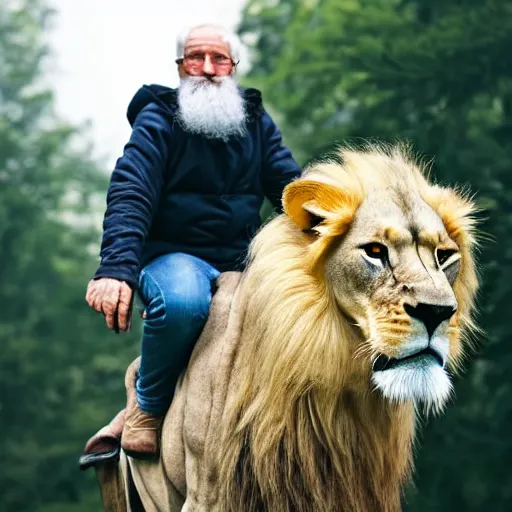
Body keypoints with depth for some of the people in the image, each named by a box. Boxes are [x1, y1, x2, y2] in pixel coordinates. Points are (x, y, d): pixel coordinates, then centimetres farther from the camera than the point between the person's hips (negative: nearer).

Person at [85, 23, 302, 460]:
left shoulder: (257, 121, 13)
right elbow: (129, 195, -14)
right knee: (182, 302, -41)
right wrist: (116, 268, -30)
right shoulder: (158, 120, -1)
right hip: (173, 255, -4)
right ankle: (148, 403, -12)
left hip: (243, 259, 5)